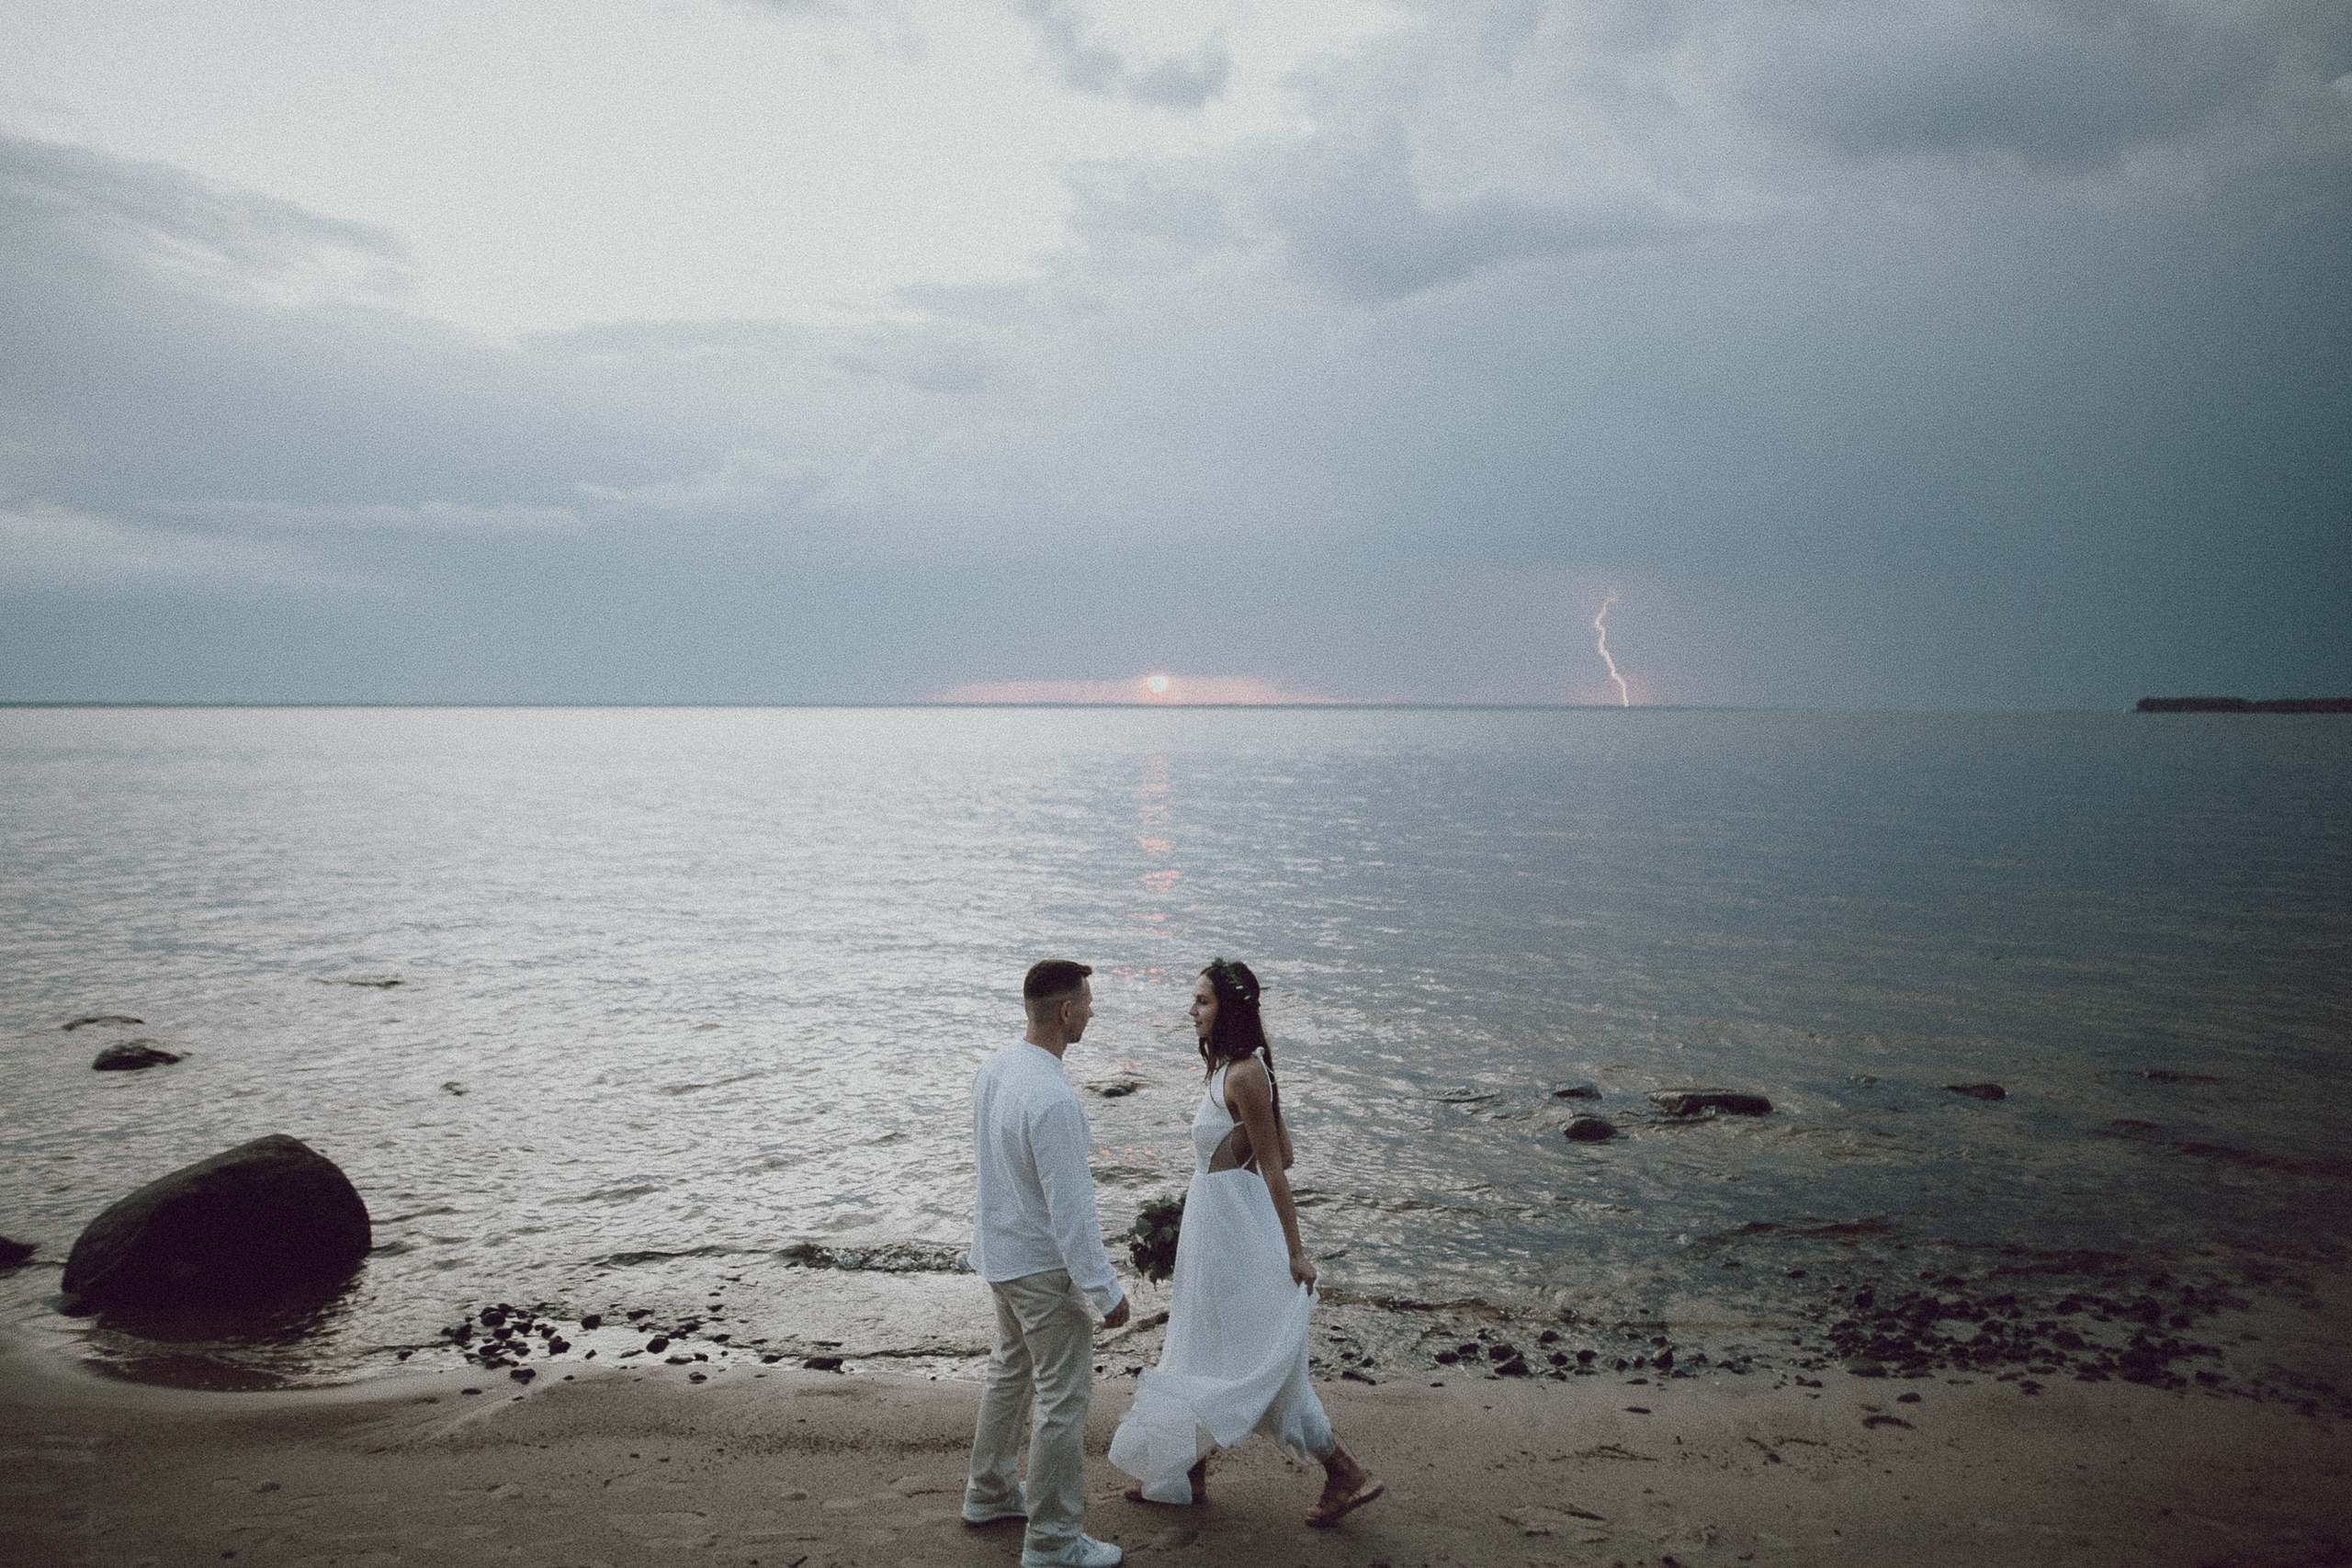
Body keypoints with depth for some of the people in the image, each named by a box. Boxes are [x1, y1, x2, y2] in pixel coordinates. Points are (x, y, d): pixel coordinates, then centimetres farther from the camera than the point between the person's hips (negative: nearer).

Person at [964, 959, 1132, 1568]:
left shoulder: (992, 1069, -3)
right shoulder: (1053, 1099, -32)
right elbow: (1071, 1208, -28)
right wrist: (1105, 1289, -19)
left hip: (1000, 1253, 9)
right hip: (1045, 1266, -9)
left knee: (1010, 1371, 26)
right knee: (1063, 1398, 5)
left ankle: (989, 1492, 44)